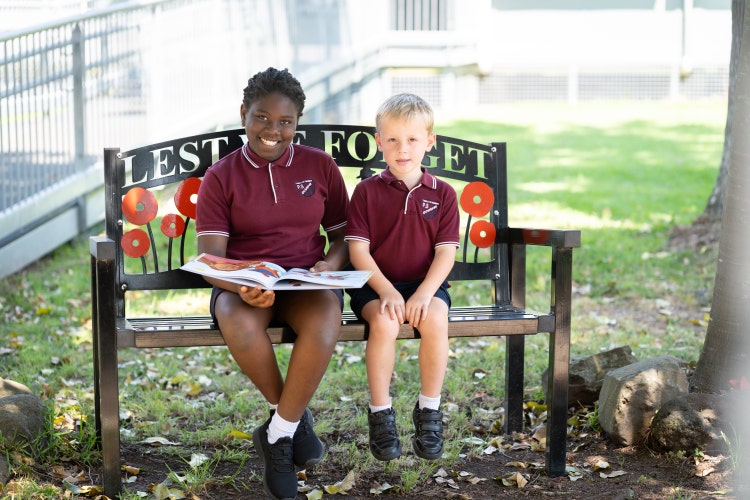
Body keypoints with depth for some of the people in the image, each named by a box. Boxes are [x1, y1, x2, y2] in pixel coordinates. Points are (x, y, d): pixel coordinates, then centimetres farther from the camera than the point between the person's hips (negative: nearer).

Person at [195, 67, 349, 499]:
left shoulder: (320, 166, 9)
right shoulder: (221, 177, 3)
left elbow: (344, 235, 13)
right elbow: (210, 256, -5)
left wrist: (330, 264, -12)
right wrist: (243, 287, -27)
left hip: (306, 284, 1)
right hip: (243, 286, -1)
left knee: (327, 318, -36)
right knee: (238, 323, -38)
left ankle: (279, 434, -18)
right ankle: (294, 417, -9)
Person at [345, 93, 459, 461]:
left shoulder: (442, 194, 6)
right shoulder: (367, 191, 3)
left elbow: (446, 252, -2)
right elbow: (357, 249, -4)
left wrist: (424, 292, -18)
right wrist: (386, 292, -18)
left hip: (426, 284, 1)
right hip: (376, 285, -1)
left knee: (435, 318, -32)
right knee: (384, 322, -34)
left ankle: (429, 410, -14)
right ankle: (380, 414, -17)